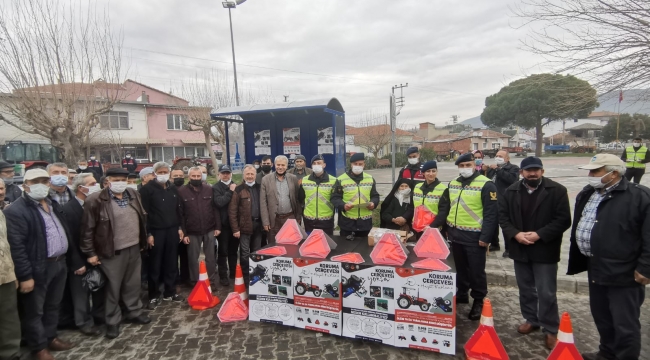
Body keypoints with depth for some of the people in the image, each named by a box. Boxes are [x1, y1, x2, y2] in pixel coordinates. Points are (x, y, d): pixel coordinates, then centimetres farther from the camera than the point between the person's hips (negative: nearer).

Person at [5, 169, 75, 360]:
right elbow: (16, 246, -18)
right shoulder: (16, 210, -14)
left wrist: (65, 258, 13)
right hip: (38, 268, -7)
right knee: (35, 310, 10)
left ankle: (50, 337, 36)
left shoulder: (53, 204, 11)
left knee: (53, 306, 20)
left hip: (59, 263, 7)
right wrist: (25, 275, -19)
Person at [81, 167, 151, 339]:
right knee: (113, 287, 8)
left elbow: (142, 218, 13)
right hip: (112, 252, -5)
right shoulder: (96, 200, -13)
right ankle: (112, 321, 24)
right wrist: (90, 253, -9)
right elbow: (87, 229, -10)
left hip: (134, 248, 5)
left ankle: (134, 312, 34)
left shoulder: (134, 195, 5)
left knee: (133, 284, 17)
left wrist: (143, 241, 13)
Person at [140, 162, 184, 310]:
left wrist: (179, 227, 9)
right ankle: (154, 296, 18)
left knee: (172, 263, 11)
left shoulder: (173, 189, 11)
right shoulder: (147, 189, -6)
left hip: (172, 230, 5)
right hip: (156, 231, -5)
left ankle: (170, 292, 24)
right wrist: (148, 233, -13)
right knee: (155, 265, 5)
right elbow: (144, 212, -9)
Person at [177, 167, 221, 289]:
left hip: (209, 230, 1)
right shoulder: (182, 191, -4)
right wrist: (184, 233, -7)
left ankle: (212, 282, 24)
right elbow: (180, 214, -5)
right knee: (193, 259, 11)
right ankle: (194, 283, 26)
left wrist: (218, 227, -2)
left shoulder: (209, 189, 1)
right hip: (192, 232, -1)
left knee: (210, 257, 11)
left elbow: (215, 209, 3)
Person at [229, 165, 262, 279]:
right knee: (245, 253, 4)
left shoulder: (259, 188, 9)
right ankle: (245, 276, 16)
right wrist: (235, 228, -11)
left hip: (258, 225, 4)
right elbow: (232, 211, -8)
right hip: (245, 226, -4)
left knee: (256, 252, 14)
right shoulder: (238, 190, -5)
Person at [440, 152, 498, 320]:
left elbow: (491, 213, -14)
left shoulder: (486, 185, -12)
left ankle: (478, 301, 23)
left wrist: (486, 237, -17)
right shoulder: (453, 183, 9)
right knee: (459, 267, 19)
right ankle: (461, 294, 36)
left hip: (475, 237, -6)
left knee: (476, 270, 7)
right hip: (455, 234, 6)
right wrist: (447, 229, 16)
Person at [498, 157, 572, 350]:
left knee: (546, 293, 3)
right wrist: (515, 234, -14)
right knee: (525, 289, 18)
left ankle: (551, 330, 21)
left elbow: (563, 220, -12)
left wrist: (539, 235, -19)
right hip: (520, 249, 4)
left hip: (545, 250, -4)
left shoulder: (557, 191, -8)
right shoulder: (511, 192, 3)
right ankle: (531, 320, 36)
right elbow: (503, 216, 2)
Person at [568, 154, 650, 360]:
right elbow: (578, 228, 16)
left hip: (624, 273, -7)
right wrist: (577, 260, 16)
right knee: (601, 317, 21)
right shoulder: (587, 194, 8)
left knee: (625, 325, 5)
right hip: (596, 268, 7)